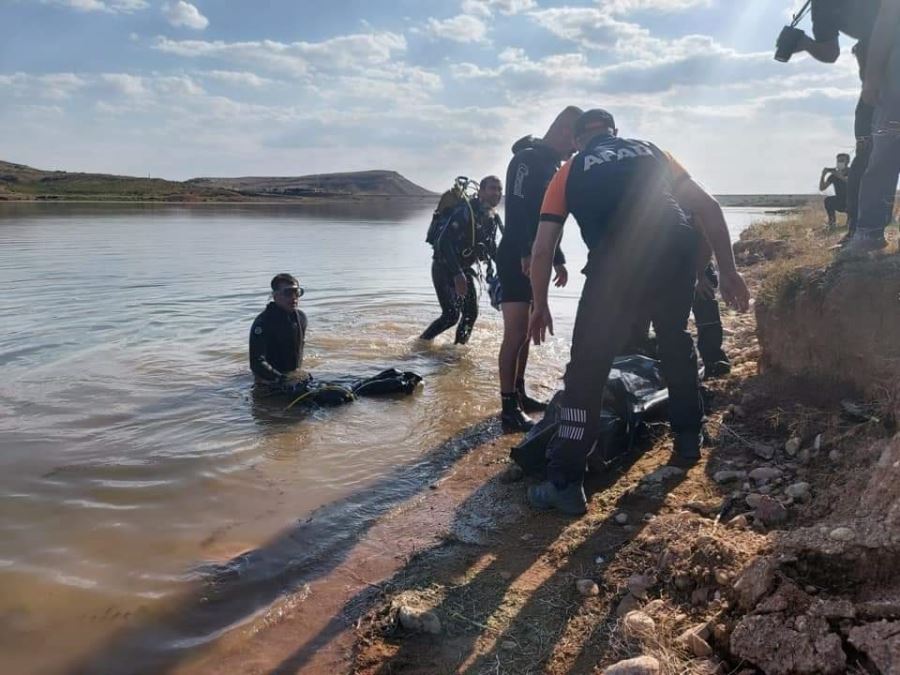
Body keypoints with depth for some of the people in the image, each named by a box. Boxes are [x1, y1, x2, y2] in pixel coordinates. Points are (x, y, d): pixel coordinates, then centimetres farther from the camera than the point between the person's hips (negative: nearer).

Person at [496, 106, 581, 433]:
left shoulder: (552, 165, 21)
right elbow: (518, 210, -22)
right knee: (515, 333, -12)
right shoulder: (527, 159, -9)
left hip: (535, 259, 10)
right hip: (516, 259, -10)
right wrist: (526, 254, -30)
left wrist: (558, 259, 23)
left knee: (526, 332, 13)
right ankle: (509, 409, -11)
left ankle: (518, 394, 22)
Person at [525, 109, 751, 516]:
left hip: (616, 262, -3)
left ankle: (565, 483, 4)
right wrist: (728, 271, 22)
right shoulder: (650, 151, 28)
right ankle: (689, 439, 41)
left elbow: (542, 251, 18)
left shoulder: (570, 172, 23)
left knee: (588, 368, 4)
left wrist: (540, 307, 29)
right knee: (675, 340, 28)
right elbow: (708, 207, 19)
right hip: (677, 252, 3)